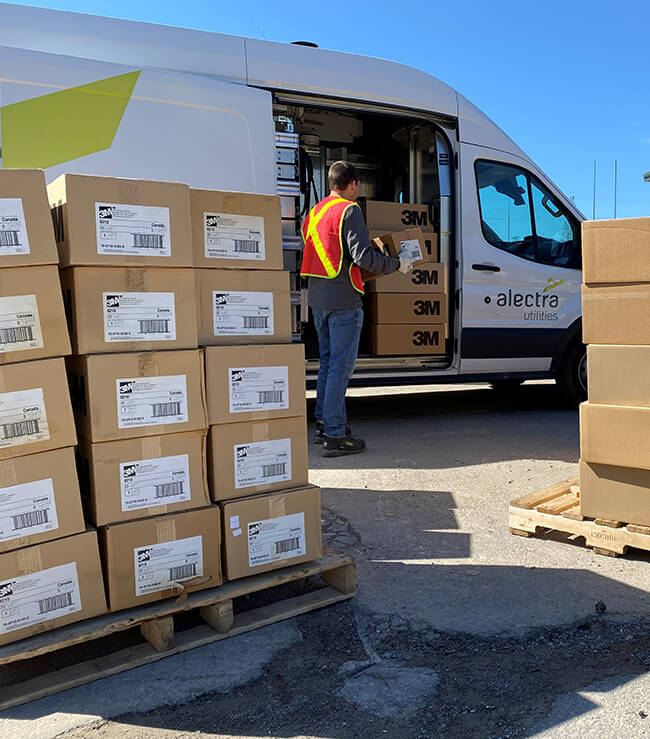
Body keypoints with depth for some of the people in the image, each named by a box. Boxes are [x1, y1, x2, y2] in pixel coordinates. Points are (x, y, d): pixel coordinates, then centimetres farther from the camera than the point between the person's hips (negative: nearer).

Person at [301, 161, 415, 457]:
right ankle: (334, 436, -2)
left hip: (317, 299, 8)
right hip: (343, 302, -8)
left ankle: (324, 424, 26)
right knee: (340, 366, -5)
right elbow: (363, 256, -19)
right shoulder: (349, 210, -10)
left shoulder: (314, 212, 15)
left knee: (328, 362, 18)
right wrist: (398, 264, -7)